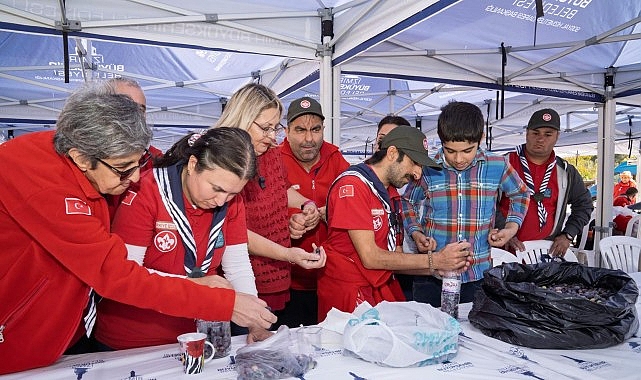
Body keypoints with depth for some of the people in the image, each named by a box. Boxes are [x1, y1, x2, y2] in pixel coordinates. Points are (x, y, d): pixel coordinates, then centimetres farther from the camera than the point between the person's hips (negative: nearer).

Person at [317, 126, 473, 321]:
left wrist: (444, 265, -5)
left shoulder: (392, 194, 12)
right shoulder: (352, 185, -14)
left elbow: (394, 257, 8)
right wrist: (434, 260, -15)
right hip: (348, 291, -7)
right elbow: (370, 257, -19)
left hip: (384, 288, 7)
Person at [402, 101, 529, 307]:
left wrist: (511, 227, 1)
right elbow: (407, 202, 10)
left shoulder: (497, 166, -5)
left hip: (478, 274, 1)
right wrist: (415, 232, -5)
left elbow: (520, 195, 15)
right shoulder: (426, 169, -7)